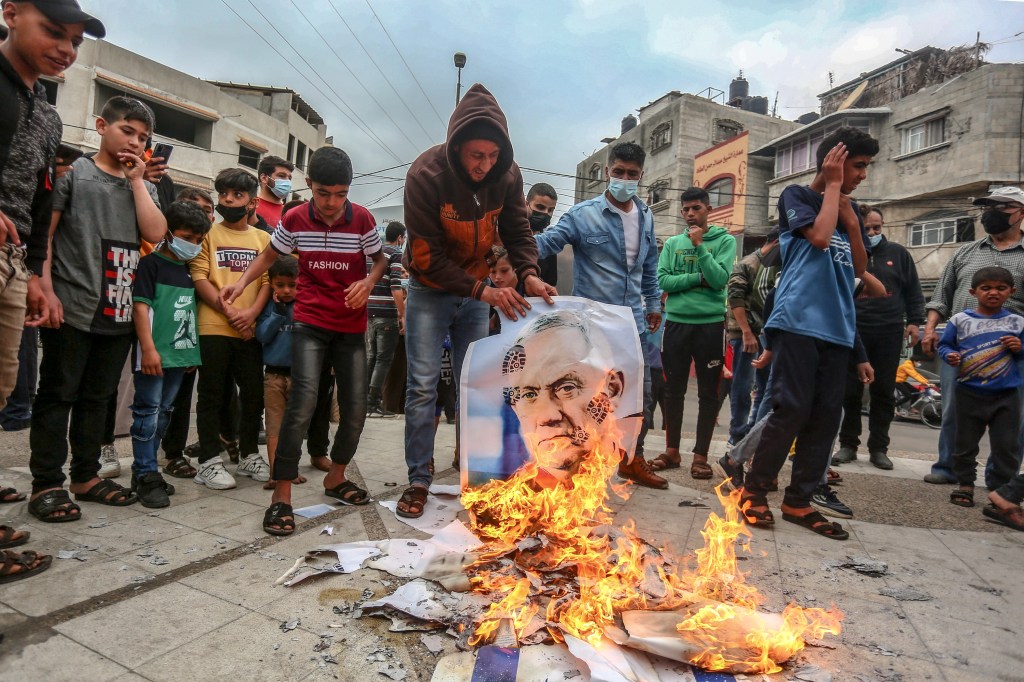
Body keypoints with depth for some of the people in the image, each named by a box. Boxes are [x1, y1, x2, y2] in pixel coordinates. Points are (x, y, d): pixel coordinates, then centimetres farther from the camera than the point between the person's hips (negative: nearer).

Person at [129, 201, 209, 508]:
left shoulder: (189, 269, 15)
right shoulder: (151, 263, -5)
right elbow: (140, 306, -12)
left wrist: (192, 350, 18)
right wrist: (148, 348, -19)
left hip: (180, 354, 7)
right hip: (154, 354, -7)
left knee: (163, 413, 13)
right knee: (148, 411, -3)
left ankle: (145, 470, 24)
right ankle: (146, 476, 3)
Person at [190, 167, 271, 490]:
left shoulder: (263, 239, 12)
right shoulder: (209, 233, 5)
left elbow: (268, 280, 5)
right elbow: (199, 278, -3)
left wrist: (252, 312, -11)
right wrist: (229, 311, -14)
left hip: (251, 329, 3)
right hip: (213, 327, -2)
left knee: (253, 393, 8)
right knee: (212, 394, 3)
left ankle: (249, 454, 23)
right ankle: (209, 461, 11)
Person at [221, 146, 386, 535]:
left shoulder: (362, 219, -6)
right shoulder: (295, 220, -3)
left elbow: (380, 259, 8)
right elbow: (269, 255, 12)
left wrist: (368, 282, -13)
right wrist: (241, 283, -4)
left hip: (351, 327, 2)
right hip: (310, 323, -1)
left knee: (356, 408, 4)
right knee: (304, 398, -20)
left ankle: (335, 477, 30)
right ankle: (281, 495, -10)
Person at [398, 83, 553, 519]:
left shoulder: (507, 175, -12)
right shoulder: (426, 174, -24)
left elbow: (517, 231, -2)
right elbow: (426, 256, -24)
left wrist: (529, 273, -22)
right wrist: (483, 291, -31)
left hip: (476, 291, 4)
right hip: (430, 291, -3)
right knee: (423, 385, -4)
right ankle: (418, 479, 7)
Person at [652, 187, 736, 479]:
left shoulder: (725, 241, 2)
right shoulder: (672, 243, 10)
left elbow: (720, 279, -13)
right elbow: (662, 281, -3)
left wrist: (699, 245, -13)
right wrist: (699, 278, -10)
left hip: (710, 323, -2)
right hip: (676, 322, 3)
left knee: (708, 392, 3)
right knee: (674, 389, 8)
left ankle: (701, 455, 13)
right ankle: (672, 450, 19)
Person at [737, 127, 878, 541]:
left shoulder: (849, 208, 21)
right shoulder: (797, 195, 3)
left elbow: (860, 267, 17)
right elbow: (819, 236, -15)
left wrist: (852, 222, 5)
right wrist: (832, 186, -2)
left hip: (836, 327, 7)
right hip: (798, 322, -7)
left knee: (827, 415, 4)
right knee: (792, 410, -10)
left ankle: (798, 501, 12)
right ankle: (753, 489, 5)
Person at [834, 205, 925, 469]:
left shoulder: (897, 253, 10)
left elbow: (913, 291, 12)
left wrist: (914, 321, 3)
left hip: (889, 333, 1)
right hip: (853, 331, -1)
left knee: (884, 392, 4)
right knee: (850, 391, 2)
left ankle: (878, 448, 14)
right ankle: (848, 444, 13)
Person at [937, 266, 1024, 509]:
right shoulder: (960, 320, 1)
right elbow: (944, 344, 5)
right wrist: (950, 356, -14)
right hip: (969, 393, -1)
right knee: (965, 444, 8)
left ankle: (1002, 490, 15)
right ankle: (965, 484, 21)